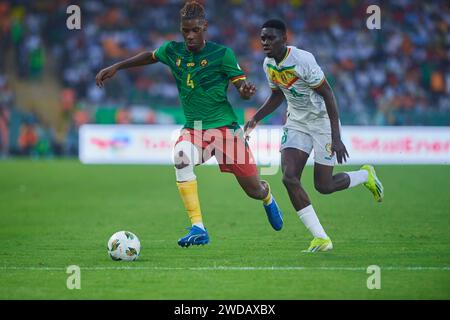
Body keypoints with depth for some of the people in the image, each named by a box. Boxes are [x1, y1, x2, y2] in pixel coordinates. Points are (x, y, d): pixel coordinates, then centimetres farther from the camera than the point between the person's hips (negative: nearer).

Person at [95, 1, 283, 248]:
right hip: (193, 128, 2)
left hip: (225, 127, -2)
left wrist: (246, 91, -31)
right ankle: (198, 229, -31)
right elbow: (149, 57, 20)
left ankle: (267, 196, 48)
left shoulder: (221, 54, -10)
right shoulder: (172, 51, 0)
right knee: (181, 156, -34)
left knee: (254, 190, 4)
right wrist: (115, 68, 16)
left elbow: (241, 87, -8)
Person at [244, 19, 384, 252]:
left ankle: (366, 175, 29)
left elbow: (328, 95, -21)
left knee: (323, 186, -4)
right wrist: (256, 118, 5)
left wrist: (336, 137, -25)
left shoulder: (303, 60, -24)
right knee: (289, 178, -14)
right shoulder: (269, 64, -1)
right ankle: (321, 239, -6)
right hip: (297, 123, 6)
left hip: (323, 120, -6)